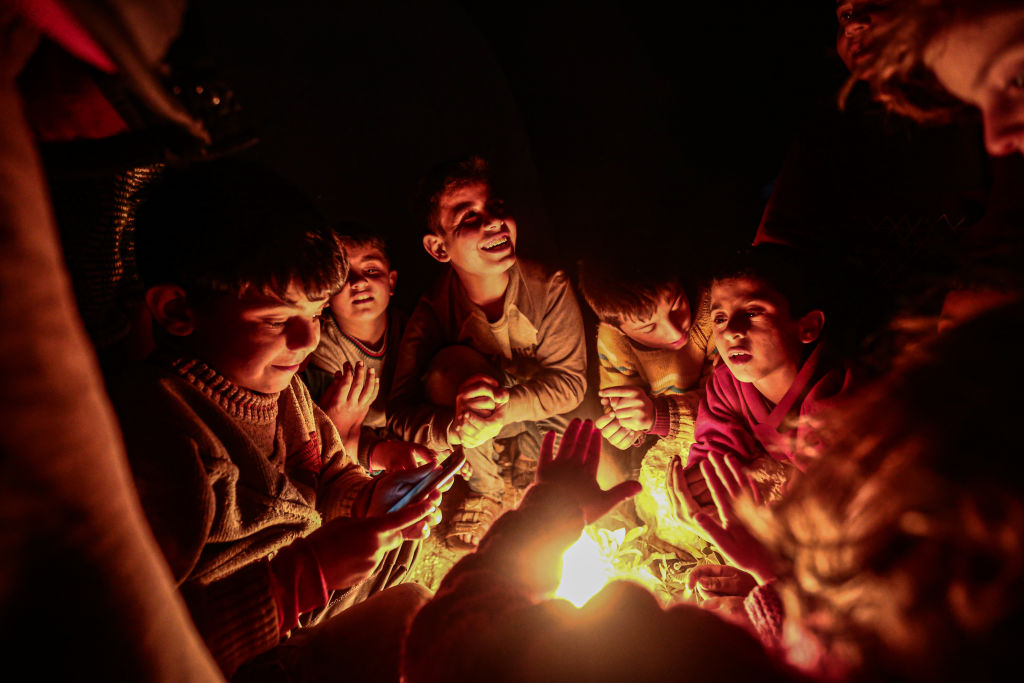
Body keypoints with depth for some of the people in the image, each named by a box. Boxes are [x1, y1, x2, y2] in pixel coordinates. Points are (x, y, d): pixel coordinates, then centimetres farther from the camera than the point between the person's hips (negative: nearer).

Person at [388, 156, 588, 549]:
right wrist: (458, 427, -47)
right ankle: (484, 487, -8)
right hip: (486, 428, 0)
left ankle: (530, 456, 14)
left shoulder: (549, 286, -22)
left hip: (543, 413, 0)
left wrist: (508, 403, -40)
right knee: (450, 365, -31)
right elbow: (401, 416, -25)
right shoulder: (433, 311, -22)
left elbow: (570, 382, -20)